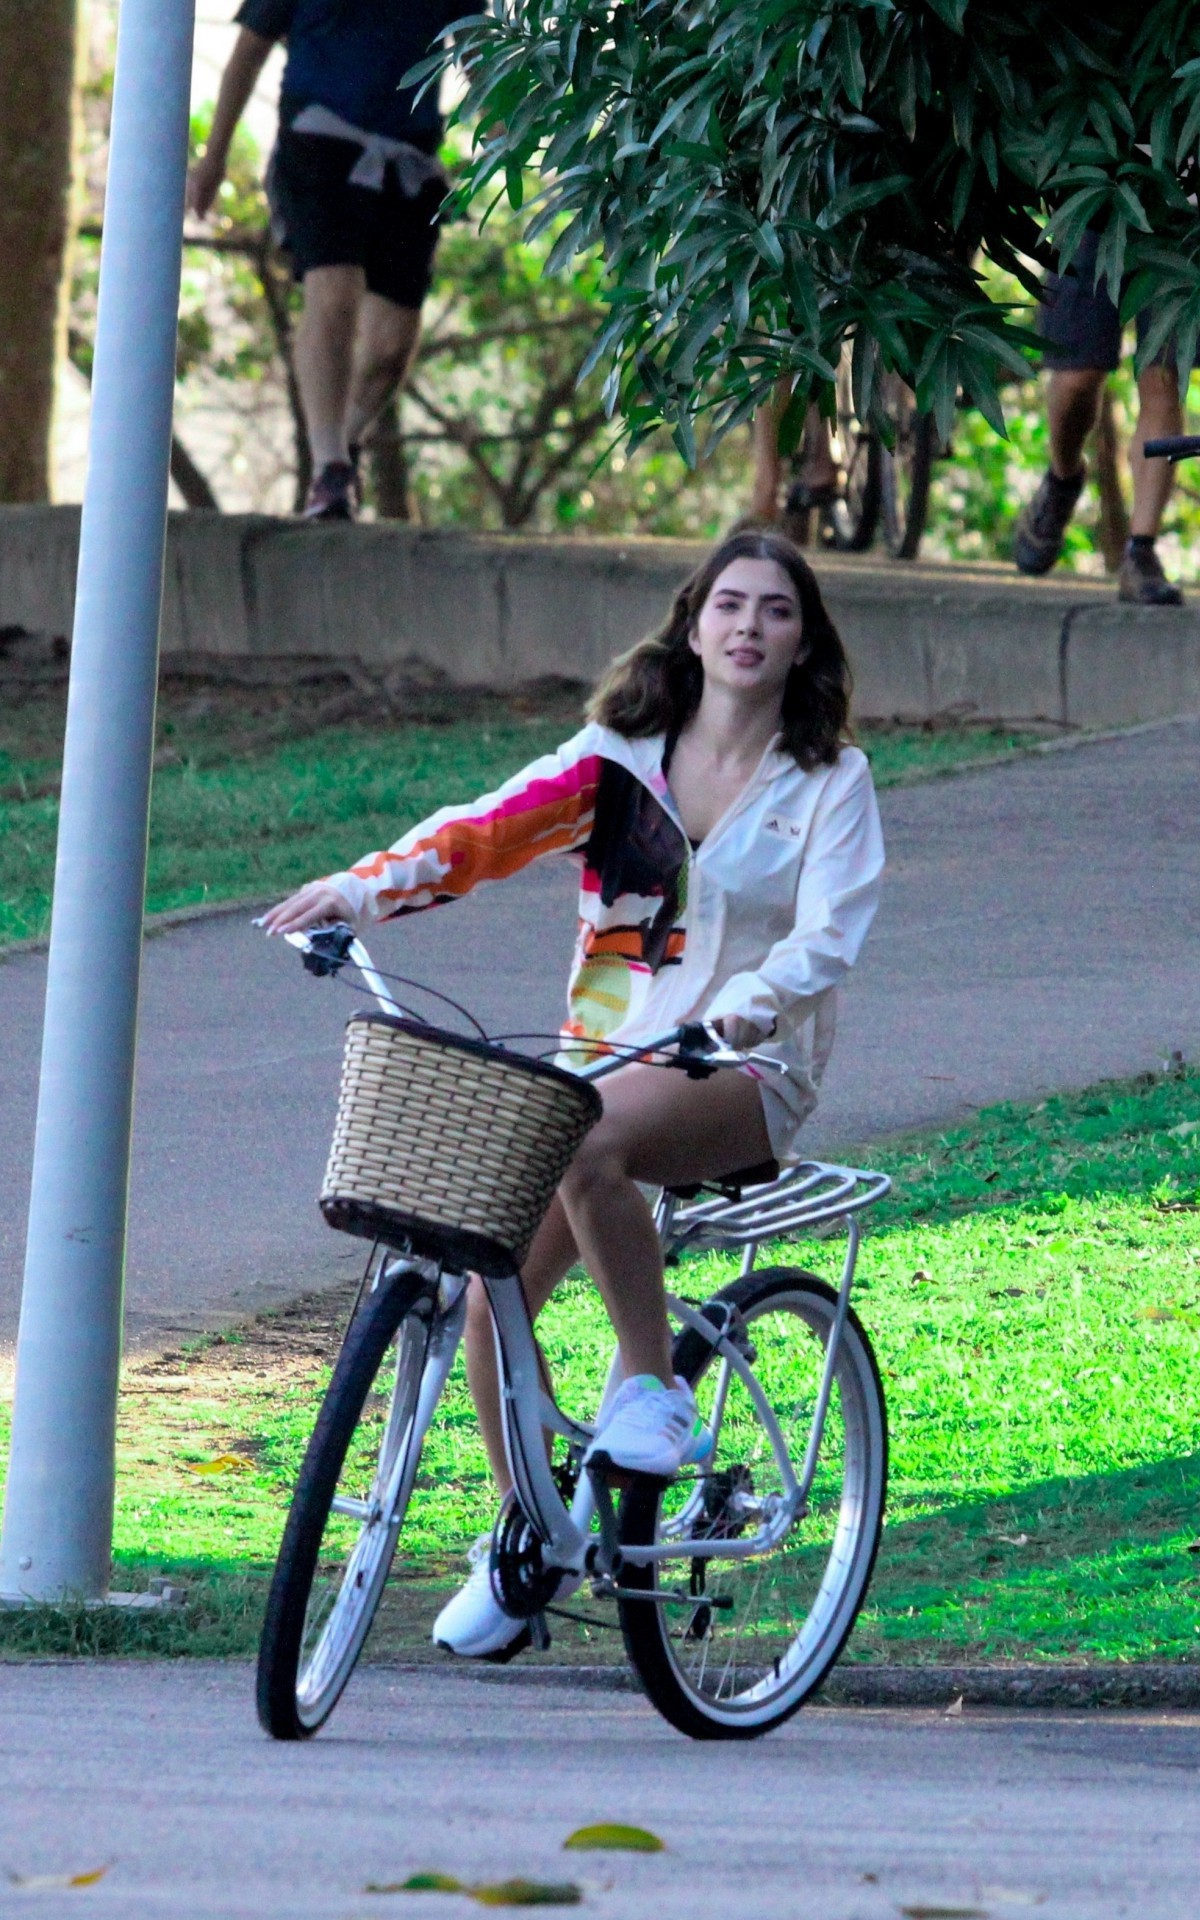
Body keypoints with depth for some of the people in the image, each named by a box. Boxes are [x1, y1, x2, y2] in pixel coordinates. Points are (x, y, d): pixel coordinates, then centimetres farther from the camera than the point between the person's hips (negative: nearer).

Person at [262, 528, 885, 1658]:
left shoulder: (830, 783, 1)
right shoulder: (621, 753, 8)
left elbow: (828, 935, -13)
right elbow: (494, 825, -7)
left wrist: (749, 1003, -34)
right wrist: (365, 888, -24)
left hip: (743, 1071, -4)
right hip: (599, 1054, 4)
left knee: (590, 1149, -37)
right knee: (492, 1293, -11)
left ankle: (651, 1386, -21)